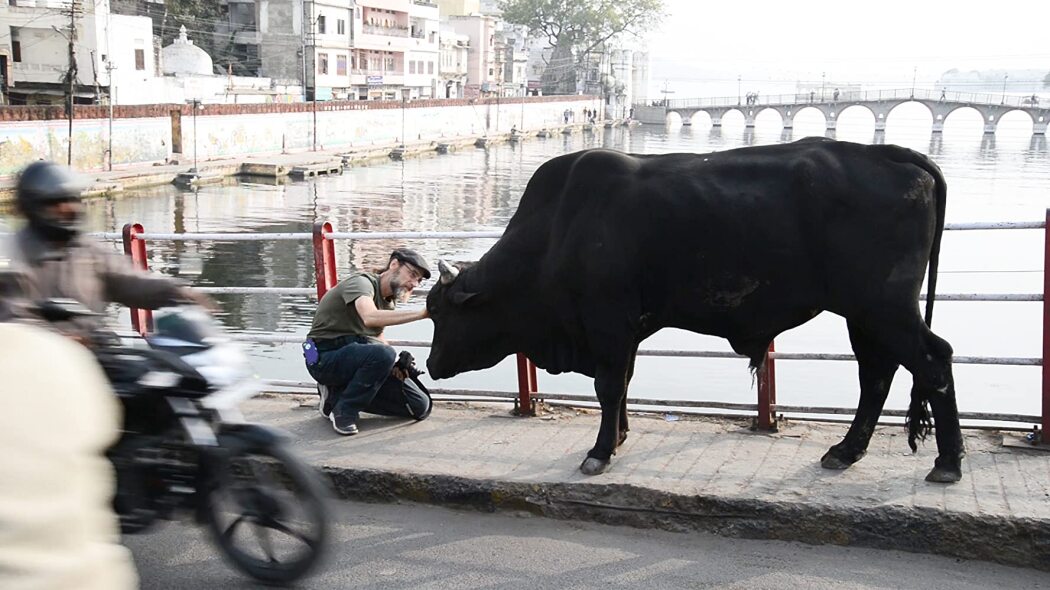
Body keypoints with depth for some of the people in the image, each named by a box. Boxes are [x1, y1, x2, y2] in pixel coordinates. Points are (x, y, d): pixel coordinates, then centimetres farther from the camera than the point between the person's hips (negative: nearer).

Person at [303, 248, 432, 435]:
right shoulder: (362, 282, -16)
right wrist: (422, 314, -39)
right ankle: (344, 411, -16)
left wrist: (393, 366, -3)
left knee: (420, 407, -2)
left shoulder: (388, 301, 13)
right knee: (382, 354, -37)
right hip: (325, 358, -9)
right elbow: (370, 318, -37)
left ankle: (337, 395, 7)